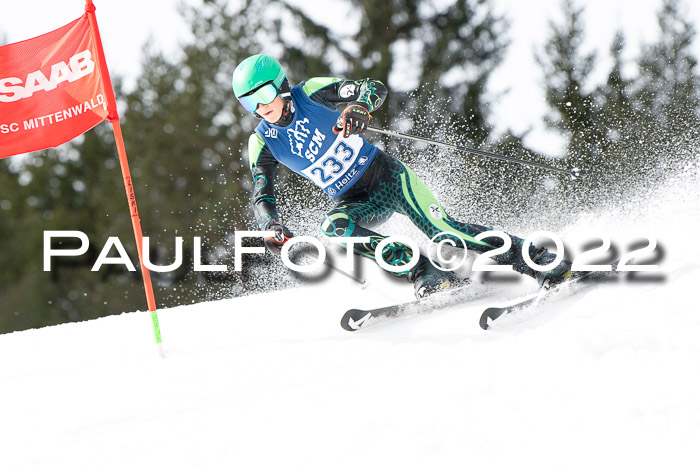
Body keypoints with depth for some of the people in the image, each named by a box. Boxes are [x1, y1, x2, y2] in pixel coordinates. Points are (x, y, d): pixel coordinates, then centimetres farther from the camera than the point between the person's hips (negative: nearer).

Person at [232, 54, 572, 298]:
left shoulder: (311, 93, -11)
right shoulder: (262, 143, -3)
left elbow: (375, 89, -16)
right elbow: (261, 196, -6)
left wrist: (359, 107, -40)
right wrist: (272, 227, -28)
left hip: (385, 175, -3)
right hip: (355, 201, 3)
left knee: (441, 230, -21)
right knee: (333, 227, -31)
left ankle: (537, 257, -14)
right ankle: (423, 272, -31)